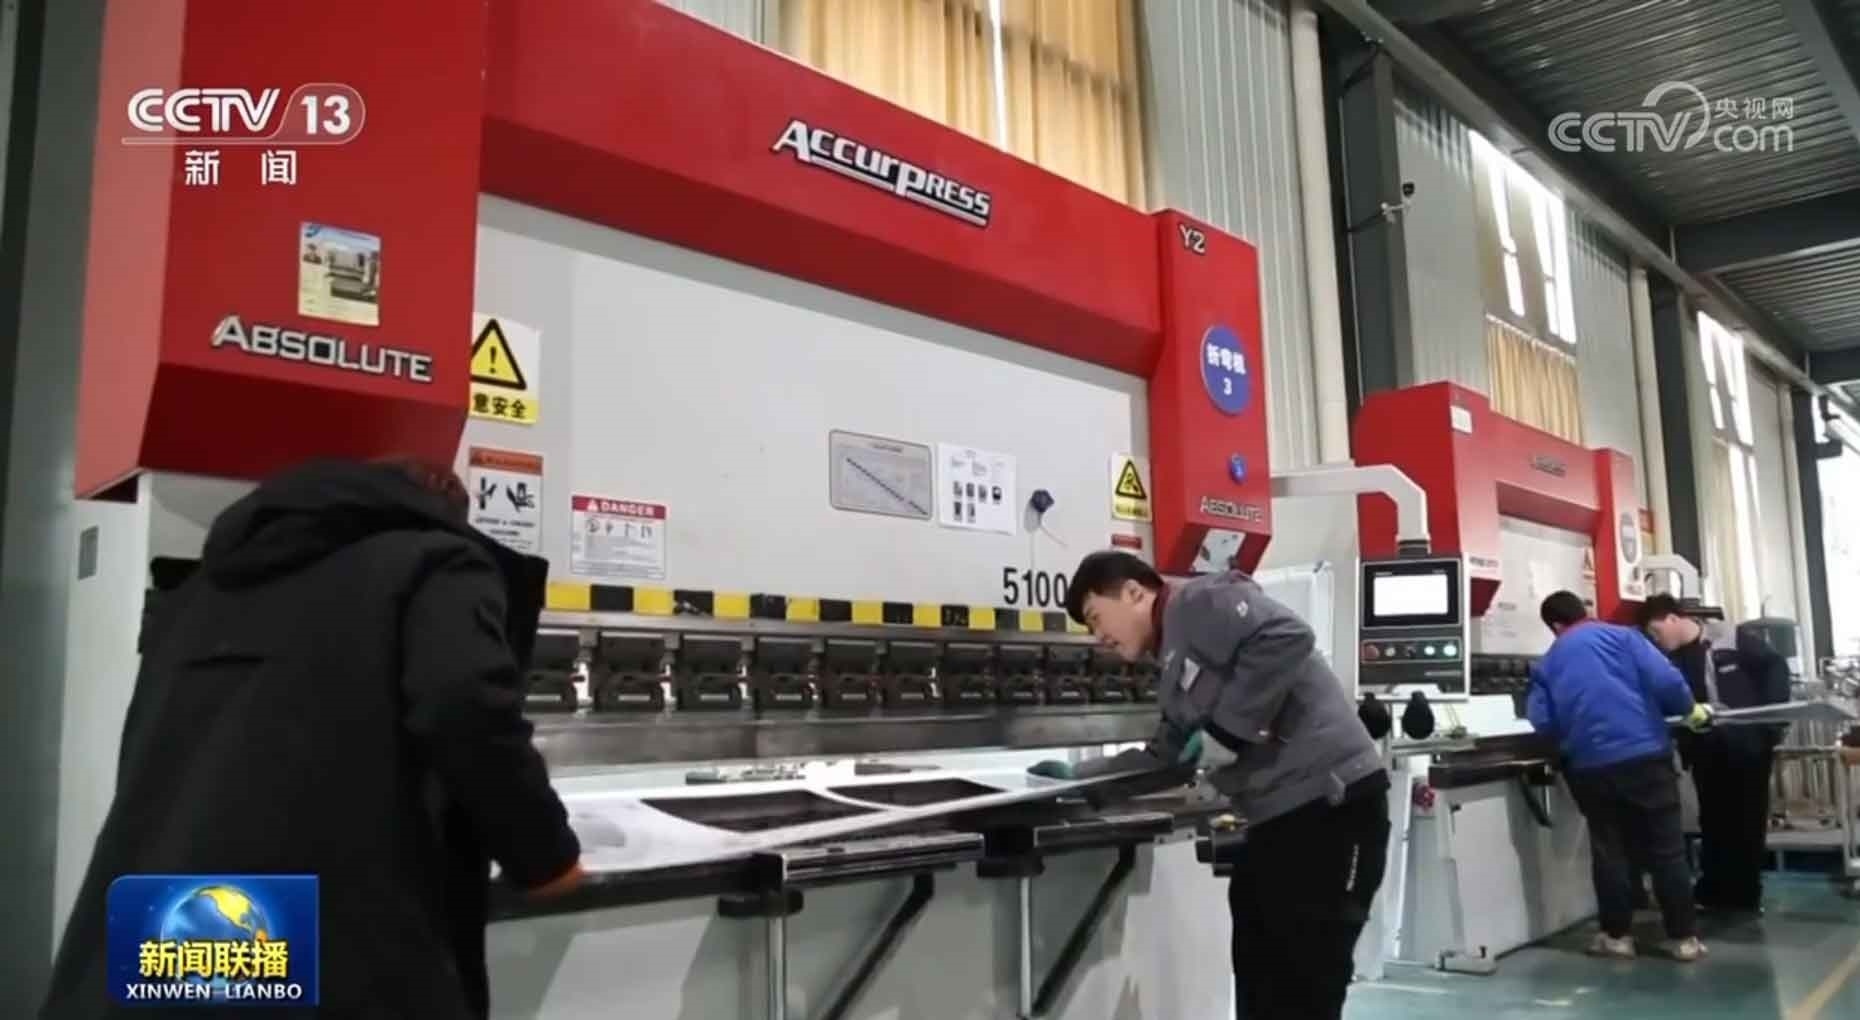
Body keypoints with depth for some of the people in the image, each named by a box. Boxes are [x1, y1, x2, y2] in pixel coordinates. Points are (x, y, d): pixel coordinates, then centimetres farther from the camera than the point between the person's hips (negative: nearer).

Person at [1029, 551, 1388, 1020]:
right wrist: (1078, 775, 24)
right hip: (1281, 814, 10)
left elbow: (1288, 637, -25)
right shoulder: (1174, 663, 21)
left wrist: (1227, 723, -19)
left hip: (1329, 801, -10)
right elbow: (1164, 759, 27)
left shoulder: (1201, 601, -8)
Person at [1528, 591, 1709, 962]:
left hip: (1590, 766, 2)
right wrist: (1690, 709, 11)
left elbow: (1542, 723, 3)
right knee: (1667, 848, 6)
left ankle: (1617, 935, 16)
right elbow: (1665, 681, -8)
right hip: (1645, 753, -2)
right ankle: (1683, 936, 11)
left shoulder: (1547, 664, 11)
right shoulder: (1622, 636, 4)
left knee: (1609, 851, 12)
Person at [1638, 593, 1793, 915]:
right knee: (1714, 822, 9)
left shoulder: (1729, 638, -9)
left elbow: (1775, 665, -7)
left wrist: (1774, 714, -13)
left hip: (1749, 744, -3)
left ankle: (1747, 892, 18)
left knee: (1749, 819, 7)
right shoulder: (1666, 659, 2)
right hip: (1706, 752, 4)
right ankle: (1714, 892, 19)